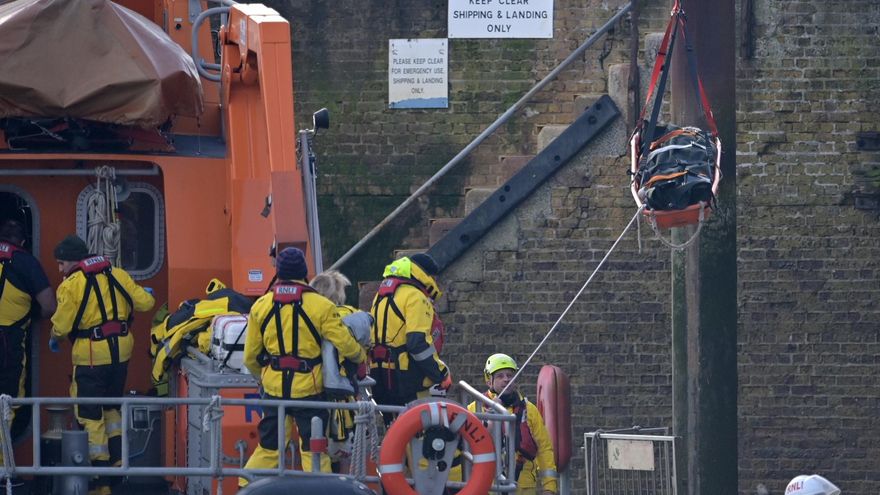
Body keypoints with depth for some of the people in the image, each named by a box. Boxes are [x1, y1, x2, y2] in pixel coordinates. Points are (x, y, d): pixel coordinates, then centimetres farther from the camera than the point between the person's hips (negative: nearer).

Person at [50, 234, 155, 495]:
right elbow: (144, 302, 5)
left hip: (91, 355, -6)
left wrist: (54, 339, 11)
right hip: (121, 352, 6)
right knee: (112, 407, 25)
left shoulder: (71, 285, -11)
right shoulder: (118, 275, 4)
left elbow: (61, 325, -11)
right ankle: (118, 461, 21)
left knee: (90, 415, 3)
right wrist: (146, 295, 29)